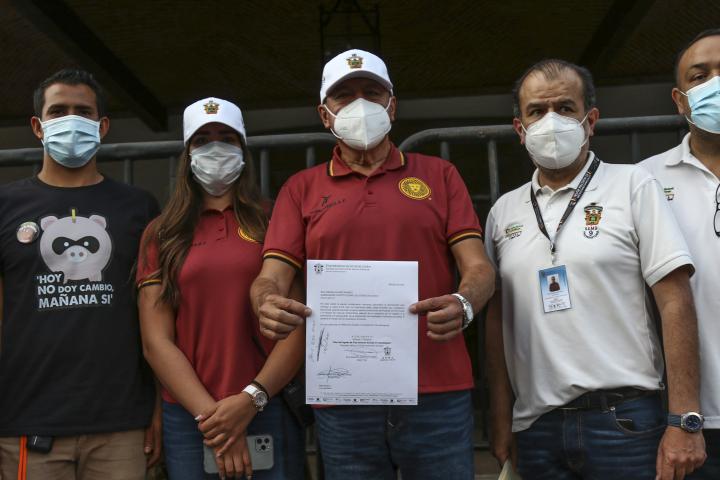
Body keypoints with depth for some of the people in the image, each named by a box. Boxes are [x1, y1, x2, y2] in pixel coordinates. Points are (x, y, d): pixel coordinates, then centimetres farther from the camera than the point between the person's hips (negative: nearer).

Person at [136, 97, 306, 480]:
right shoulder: (161, 234, 7)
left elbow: (300, 326, -4)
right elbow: (156, 341, -1)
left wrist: (251, 399, -14)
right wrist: (209, 414, -10)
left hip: (270, 410, -1)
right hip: (187, 416, 1)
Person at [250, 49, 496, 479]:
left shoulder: (439, 175, 10)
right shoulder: (301, 189, 11)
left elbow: (478, 266, 2)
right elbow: (272, 277, 2)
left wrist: (463, 305, -21)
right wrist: (269, 306, -21)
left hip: (439, 394, 0)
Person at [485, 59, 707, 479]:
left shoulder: (633, 186, -1)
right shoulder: (504, 212, 8)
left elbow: (676, 303, -7)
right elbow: (498, 319, 11)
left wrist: (686, 420, -13)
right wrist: (501, 422, 6)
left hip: (624, 418, -3)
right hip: (535, 425, 3)